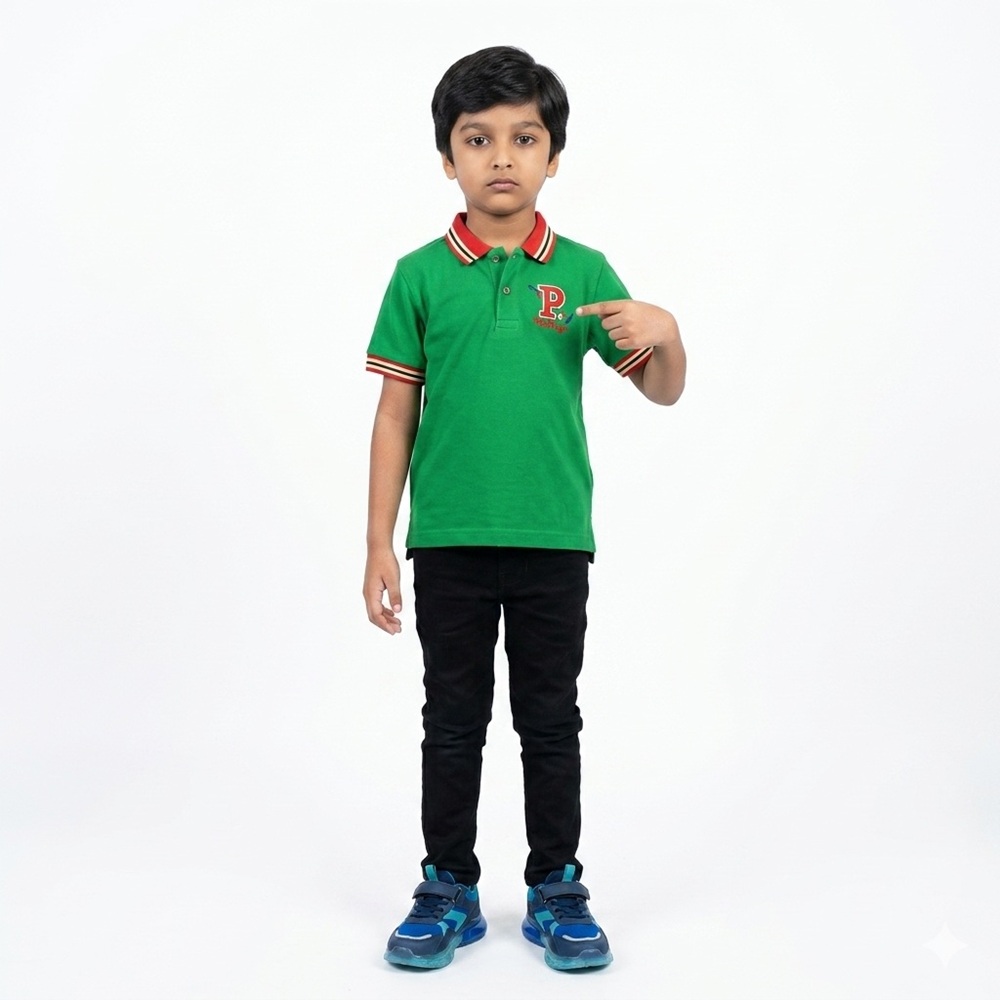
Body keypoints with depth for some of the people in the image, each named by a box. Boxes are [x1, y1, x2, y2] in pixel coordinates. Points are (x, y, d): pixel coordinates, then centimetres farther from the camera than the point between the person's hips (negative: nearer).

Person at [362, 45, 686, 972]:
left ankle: (557, 889, 25)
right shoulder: (420, 275, 1)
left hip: (554, 543, 1)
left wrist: (664, 332, -19)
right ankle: (449, 890, 24)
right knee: (453, 722, 10)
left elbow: (662, 391, 4)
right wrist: (379, 545, 0)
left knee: (550, 723, 11)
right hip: (449, 543, 0)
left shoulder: (582, 273, 2)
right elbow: (395, 417, 2)